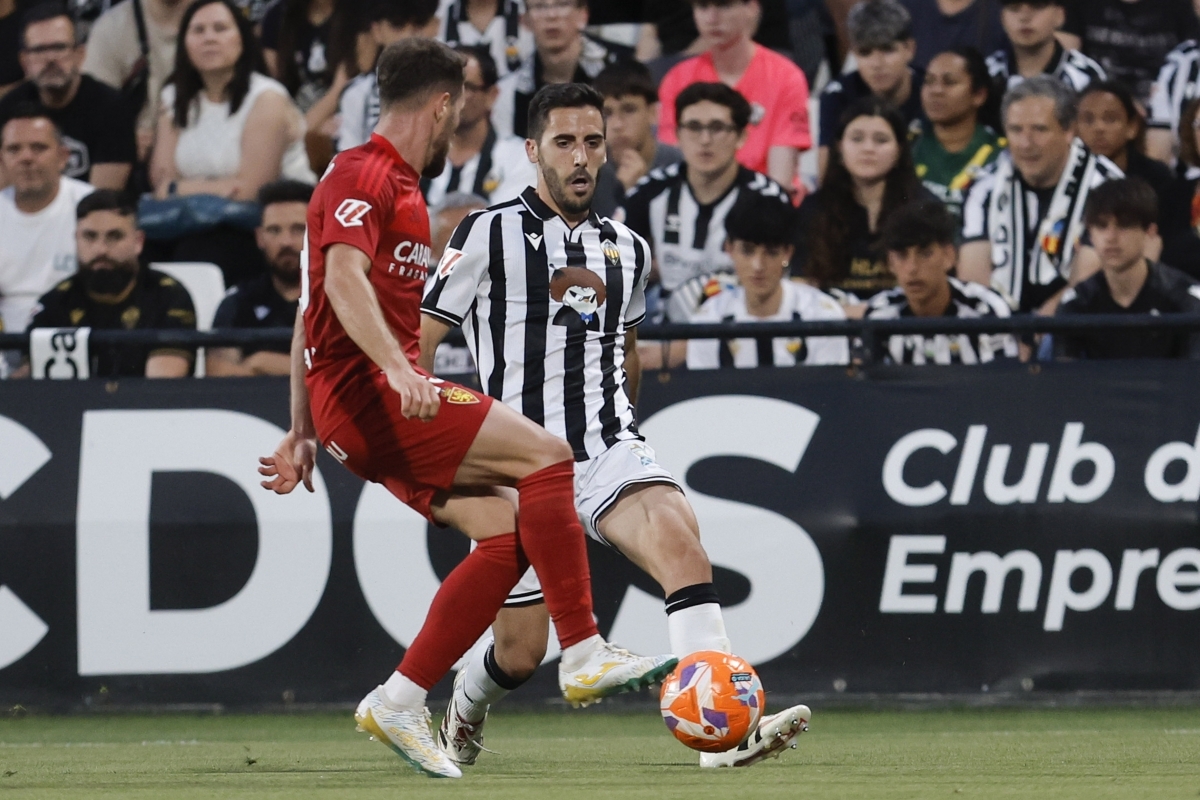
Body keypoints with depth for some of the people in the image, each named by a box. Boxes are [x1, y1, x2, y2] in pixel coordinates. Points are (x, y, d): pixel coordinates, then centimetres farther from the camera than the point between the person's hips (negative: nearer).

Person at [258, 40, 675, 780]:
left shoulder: (393, 184, 24)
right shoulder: (365, 177, -6)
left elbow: (310, 309, 28)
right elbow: (343, 276, -24)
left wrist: (303, 433, 28)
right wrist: (396, 367, -37)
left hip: (360, 410, 10)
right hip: (366, 389, -10)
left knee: (506, 531, 0)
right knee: (546, 454, -16)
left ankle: (400, 702, 0)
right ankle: (584, 656, -18)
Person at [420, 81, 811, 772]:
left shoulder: (627, 250, 13)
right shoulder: (489, 236, -2)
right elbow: (414, 342, -1)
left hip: (611, 449, 3)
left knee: (678, 536, -29)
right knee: (521, 650, 0)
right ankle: (461, 723, 37)